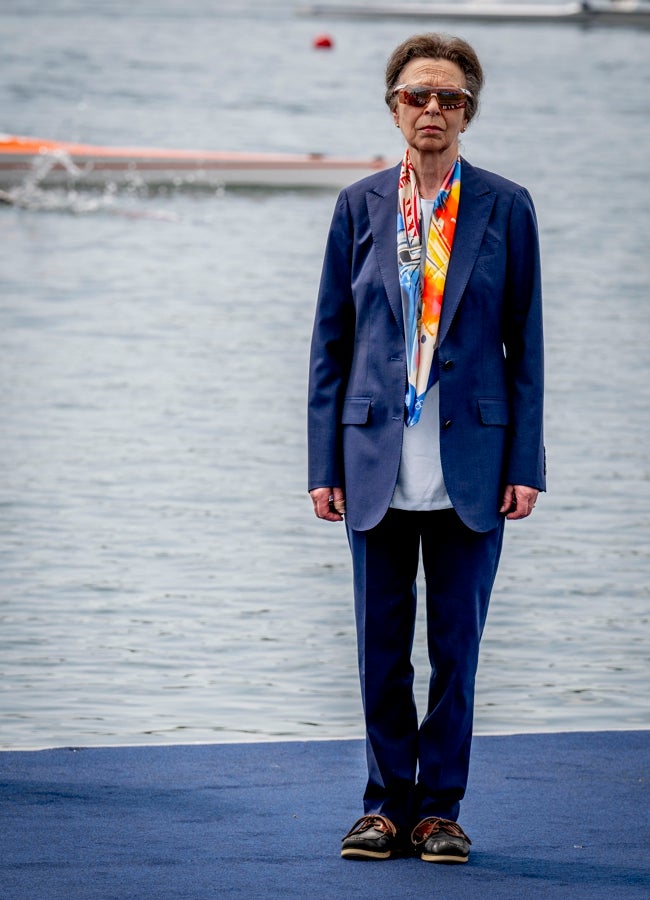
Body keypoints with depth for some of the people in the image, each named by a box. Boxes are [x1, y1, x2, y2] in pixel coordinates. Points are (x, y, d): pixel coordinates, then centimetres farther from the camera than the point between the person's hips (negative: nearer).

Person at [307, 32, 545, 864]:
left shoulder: (504, 208, 2)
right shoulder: (360, 206, 6)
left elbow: (525, 342, 3)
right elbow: (330, 339, 7)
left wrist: (525, 464, -2)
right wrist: (325, 465, 2)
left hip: (470, 461, -1)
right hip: (378, 461, 1)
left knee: (457, 644, 3)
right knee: (381, 646, 4)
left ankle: (439, 807, 13)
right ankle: (387, 803, 15)